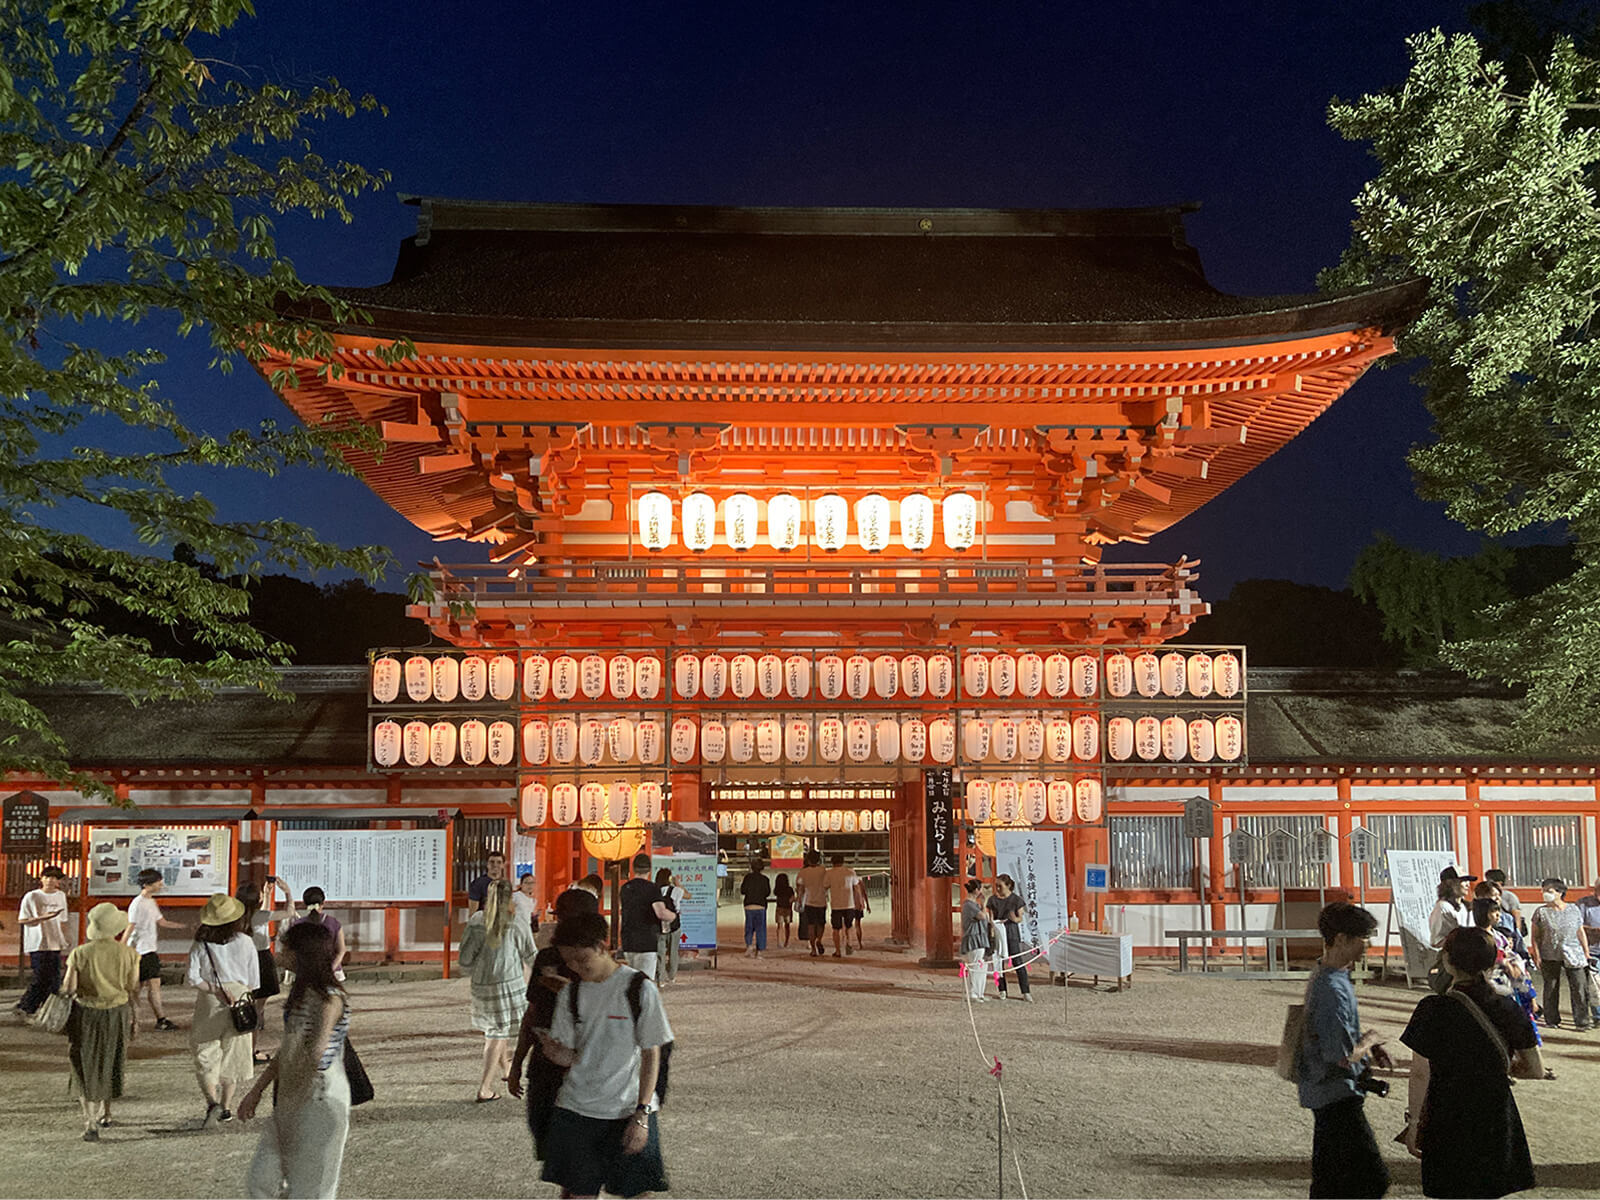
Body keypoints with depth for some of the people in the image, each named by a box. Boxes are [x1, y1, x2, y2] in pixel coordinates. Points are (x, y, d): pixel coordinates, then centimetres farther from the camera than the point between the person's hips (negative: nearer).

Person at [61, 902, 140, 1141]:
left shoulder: (80, 954, -12)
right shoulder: (128, 954, -7)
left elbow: (68, 989, -13)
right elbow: (133, 990, -1)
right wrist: (134, 1017, 11)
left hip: (85, 1014, -2)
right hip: (117, 1014, 2)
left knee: (86, 1069, 6)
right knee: (110, 1065, 22)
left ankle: (90, 1124, -5)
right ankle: (105, 1113, 38)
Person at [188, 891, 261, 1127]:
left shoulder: (201, 944, -5)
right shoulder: (245, 942, -3)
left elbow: (193, 979, -11)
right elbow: (253, 981, 2)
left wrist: (215, 990, -8)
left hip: (209, 1003, -1)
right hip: (239, 998, 1)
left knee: (205, 1055, 6)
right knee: (233, 1055, 12)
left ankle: (212, 1101, -14)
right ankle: (226, 1108, 18)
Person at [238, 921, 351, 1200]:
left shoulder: (330, 998, -19)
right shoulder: (301, 992, 12)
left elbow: (316, 1053, -35)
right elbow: (286, 1050, 20)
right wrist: (257, 1091, 19)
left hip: (321, 1098, -9)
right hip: (291, 1099, 9)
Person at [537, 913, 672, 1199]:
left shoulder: (639, 989, -8)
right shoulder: (572, 993, 6)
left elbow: (651, 1055, -6)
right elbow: (571, 1056, 7)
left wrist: (641, 1115, -12)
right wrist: (556, 1052, -17)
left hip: (628, 1111, -3)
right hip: (575, 1111, 4)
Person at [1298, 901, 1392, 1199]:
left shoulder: (1324, 976, 8)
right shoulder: (1333, 990, -25)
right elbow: (1343, 1056, -26)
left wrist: (1368, 1047, 9)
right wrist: (1368, 1042, -7)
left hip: (1322, 1093, 10)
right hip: (1337, 1096, -10)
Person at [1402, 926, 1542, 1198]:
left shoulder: (1434, 1010, -15)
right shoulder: (1509, 1009, -3)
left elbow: (1420, 1074, -14)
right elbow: (1535, 1070, 4)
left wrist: (1413, 1123, -4)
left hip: (1449, 1122, -4)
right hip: (1497, 1120, 4)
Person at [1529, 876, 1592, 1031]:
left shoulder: (1573, 909, 6)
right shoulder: (1541, 912, 1)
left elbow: (1581, 933, 12)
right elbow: (1535, 937, 2)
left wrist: (1586, 953, 10)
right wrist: (1537, 956, -4)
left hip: (1573, 954, 1)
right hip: (1550, 956, -1)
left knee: (1579, 986, -6)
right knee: (1551, 987, 5)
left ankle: (1582, 1020, -2)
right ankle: (1552, 1019, 16)